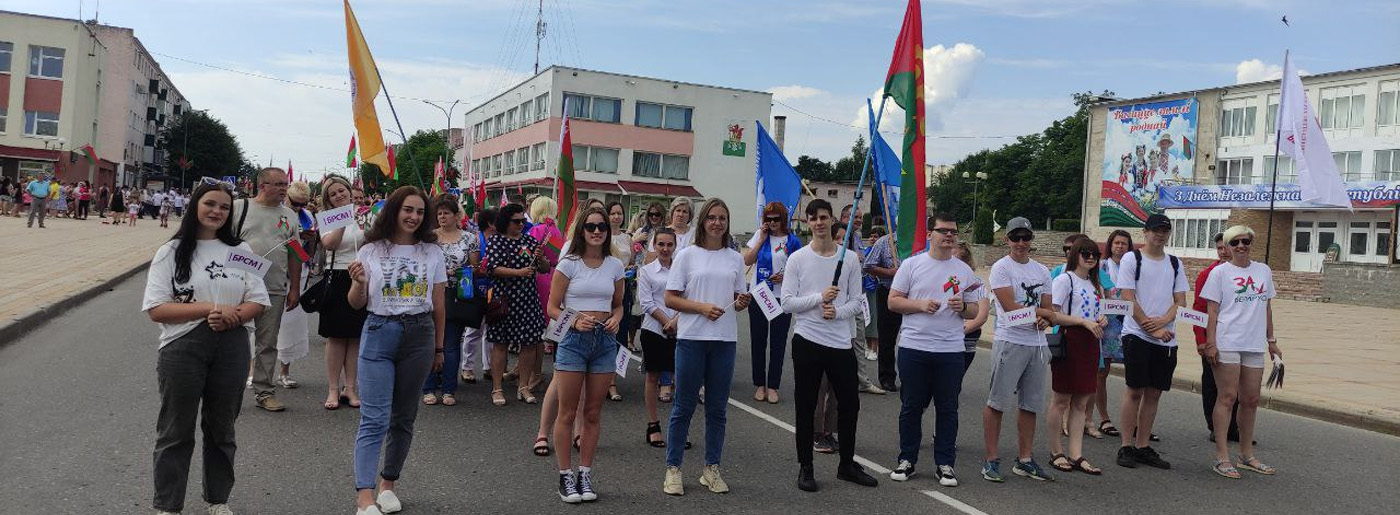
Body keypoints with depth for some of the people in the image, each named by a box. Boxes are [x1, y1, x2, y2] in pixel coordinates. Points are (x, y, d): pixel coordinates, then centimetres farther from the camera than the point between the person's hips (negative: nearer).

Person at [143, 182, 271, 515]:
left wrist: (232, 316, -16)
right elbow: (156, 309, -9)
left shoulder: (241, 250, 6)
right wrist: (210, 307, -19)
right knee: (176, 431, 7)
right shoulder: (171, 252, -2)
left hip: (232, 348, 3)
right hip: (182, 348, -2)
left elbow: (259, 301, 4)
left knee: (222, 428, 15)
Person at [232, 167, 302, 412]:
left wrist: (295, 289, 8)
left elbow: (295, 255, 12)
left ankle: (264, 392, 18)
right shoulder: (240, 208, 1)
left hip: (275, 291, 3)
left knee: (268, 344, 9)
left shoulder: (289, 215, 10)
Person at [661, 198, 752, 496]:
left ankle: (711, 469, 21)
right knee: (684, 407, 2)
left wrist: (742, 303, -7)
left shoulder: (735, 258, 12)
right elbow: (670, 299, -3)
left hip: (725, 340, 3)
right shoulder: (687, 255, 1)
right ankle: (673, 468, 13)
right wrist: (702, 307, -17)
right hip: (691, 338, -3)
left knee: (717, 409, 10)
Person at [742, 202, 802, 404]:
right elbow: (747, 261, -5)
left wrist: (785, 276, -13)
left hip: (782, 298, -1)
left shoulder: (792, 241, 1)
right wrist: (762, 239, -8)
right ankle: (760, 385, 17)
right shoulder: (759, 236, 5)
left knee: (778, 342, 3)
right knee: (758, 341, 7)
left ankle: (773, 386, 13)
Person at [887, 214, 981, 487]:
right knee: (911, 407, 7)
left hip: (951, 351, 2)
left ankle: (945, 463, 18)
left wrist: (963, 307, -10)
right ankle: (907, 459, 19)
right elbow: (893, 301, 0)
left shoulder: (965, 270, 9)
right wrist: (920, 305, -15)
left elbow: (974, 312, 12)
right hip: (914, 348, -2)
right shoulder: (912, 265, 2)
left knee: (948, 409, 7)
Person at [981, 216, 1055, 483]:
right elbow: (1010, 307, -14)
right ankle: (991, 460, 5)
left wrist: (1045, 320, -8)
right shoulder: (1001, 268, -5)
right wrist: (1041, 313, -4)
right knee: (998, 403, -4)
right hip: (1010, 342, -6)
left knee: (1030, 405, 11)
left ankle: (1024, 460, 21)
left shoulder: (1042, 271, 15)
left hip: (1038, 343, 7)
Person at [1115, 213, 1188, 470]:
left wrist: (1162, 321, -11)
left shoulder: (1175, 264, 14)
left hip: (1167, 339, 5)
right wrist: (1153, 329, -12)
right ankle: (1126, 447, 3)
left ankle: (1143, 446, 14)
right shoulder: (1131, 259, 0)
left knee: (1154, 393, 6)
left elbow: (1181, 302, 9)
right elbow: (1128, 299, -7)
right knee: (1135, 390, -3)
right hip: (1137, 335, -5)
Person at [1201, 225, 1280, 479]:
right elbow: (1212, 311, -4)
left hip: (1255, 344, 5)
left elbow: (1267, 308, 19)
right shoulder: (1220, 272, -1)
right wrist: (1210, 343, -11)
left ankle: (1247, 455, 23)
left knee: (1251, 400, 10)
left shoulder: (1264, 271, 13)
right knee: (1227, 397, -6)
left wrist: (1271, 340, 16)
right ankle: (1222, 458, -2)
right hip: (1227, 342, -5)